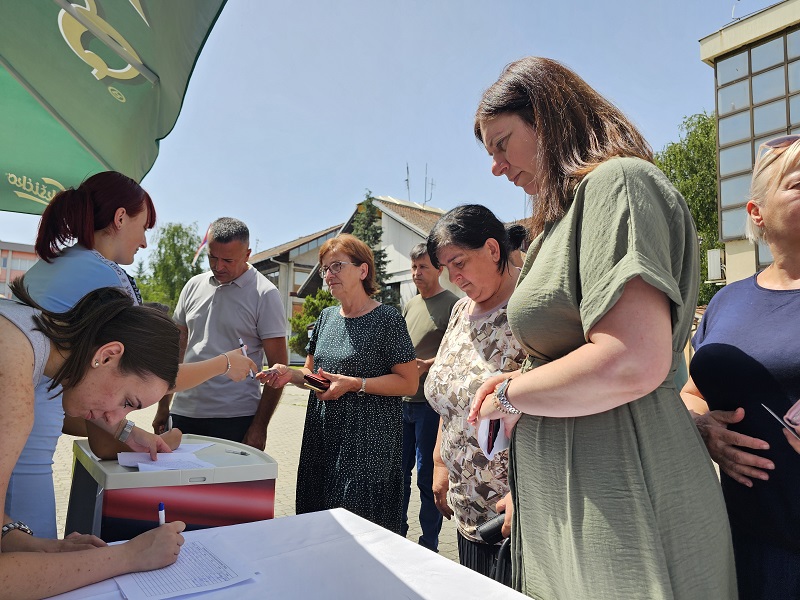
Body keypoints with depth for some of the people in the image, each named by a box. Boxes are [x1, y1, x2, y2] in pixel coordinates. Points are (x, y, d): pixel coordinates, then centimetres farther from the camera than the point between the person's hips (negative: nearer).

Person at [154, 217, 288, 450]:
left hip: (235, 421, -4)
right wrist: (163, 406, 12)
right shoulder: (194, 286, 9)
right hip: (184, 413, 5)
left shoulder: (265, 295, -7)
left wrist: (260, 427, -12)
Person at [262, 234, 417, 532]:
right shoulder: (326, 317, 11)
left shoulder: (386, 318, -9)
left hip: (368, 444, -6)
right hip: (322, 440, 6)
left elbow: (409, 382, -12)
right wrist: (290, 374, -4)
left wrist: (354, 384, -20)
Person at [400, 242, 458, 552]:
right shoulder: (410, 305, 16)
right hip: (402, 400, 7)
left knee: (427, 474, 3)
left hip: (431, 402, -6)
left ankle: (429, 544, 19)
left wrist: (427, 364, -22)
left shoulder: (453, 304, -5)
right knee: (398, 470, 14)